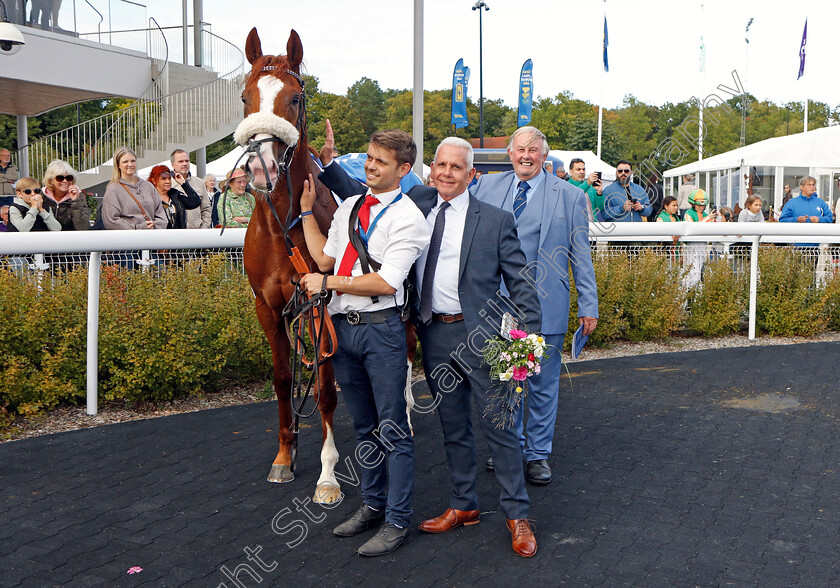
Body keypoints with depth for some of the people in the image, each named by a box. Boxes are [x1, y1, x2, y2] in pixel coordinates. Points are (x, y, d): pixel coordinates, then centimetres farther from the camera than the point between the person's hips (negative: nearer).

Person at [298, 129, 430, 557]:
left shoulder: (407, 217, -9)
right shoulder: (348, 208, 13)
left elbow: (386, 282, -17)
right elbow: (324, 257, 13)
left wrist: (326, 282, -12)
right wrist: (306, 210, 12)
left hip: (380, 328, -7)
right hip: (342, 325, 7)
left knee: (392, 429, 1)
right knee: (364, 425, 18)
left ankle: (397, 522, 11)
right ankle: (372, 505, 32)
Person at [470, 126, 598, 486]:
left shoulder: (569, 196, 1)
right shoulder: (485, 187, 6)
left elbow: (581, 255, 2)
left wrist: (588, 305, 1)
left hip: (545, 305, -2)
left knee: (543, 384, 7)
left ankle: (537, 454, 22)